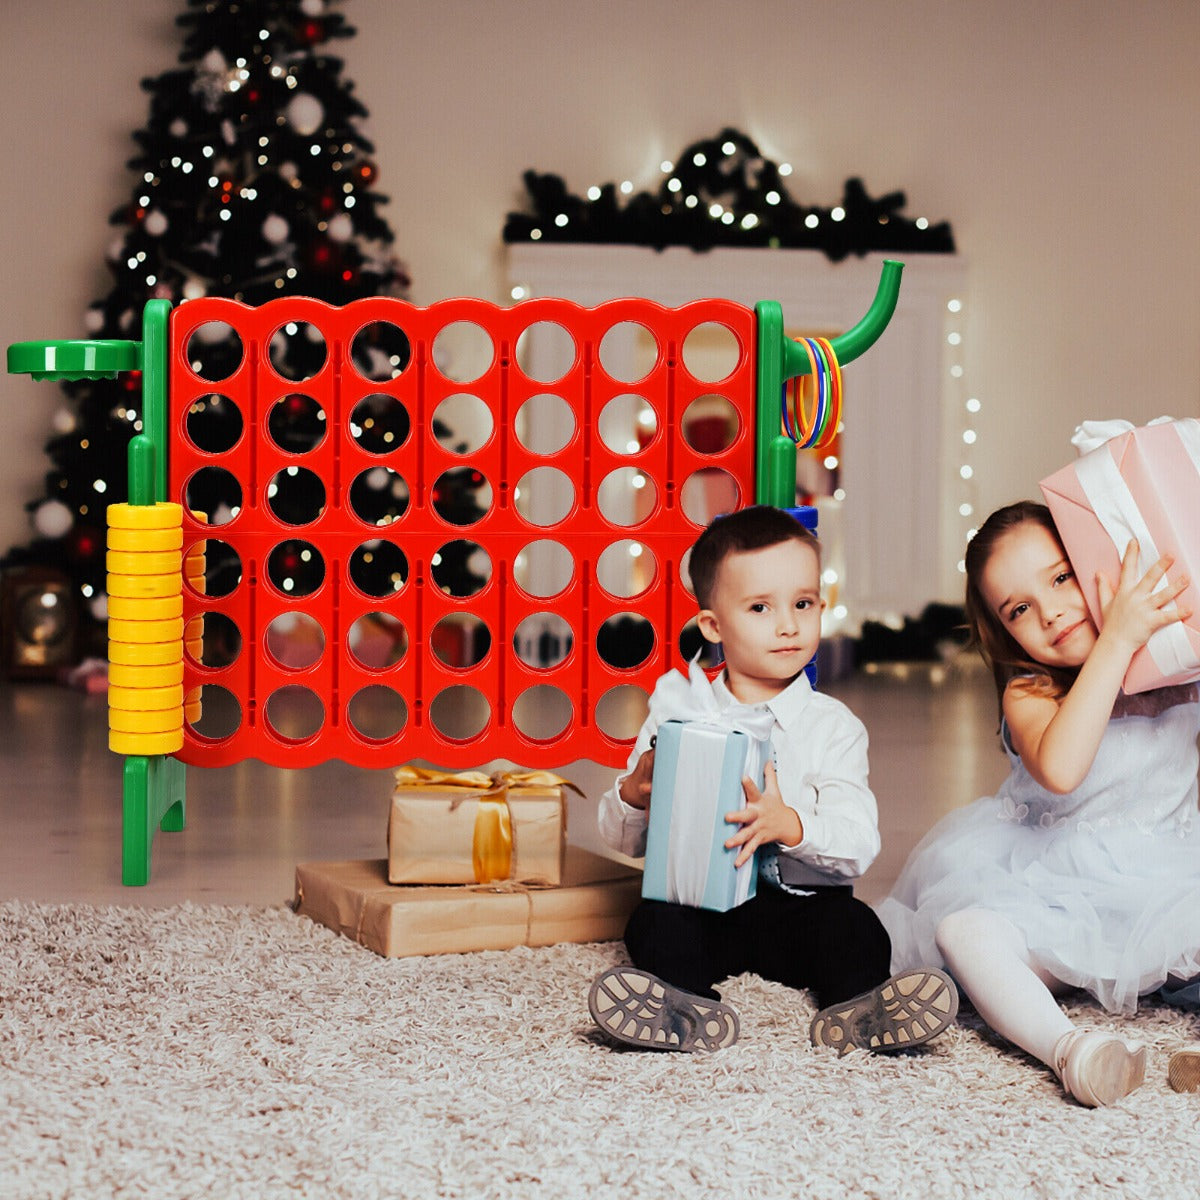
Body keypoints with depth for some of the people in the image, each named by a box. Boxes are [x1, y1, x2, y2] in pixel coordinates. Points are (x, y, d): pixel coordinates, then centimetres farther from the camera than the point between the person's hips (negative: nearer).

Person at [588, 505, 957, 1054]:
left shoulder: (832, 725, 4)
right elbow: (624, 840, 9)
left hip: (799, 904, 0)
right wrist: (634, 795, -15)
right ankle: (692, 1011, -47)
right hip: (700, 900, 0)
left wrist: (790, 824, -27)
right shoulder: (678, 709, 6)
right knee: (653, 923, -27)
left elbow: (859, 843, -8)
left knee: (855, 927, -27)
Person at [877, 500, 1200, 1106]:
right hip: (1058, 910, -2)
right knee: (962, 929, -29)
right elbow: (1059, 770, -29)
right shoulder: (1028, 693, -7)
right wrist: (1117, 640, -31)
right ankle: (1064, 1047, -49)